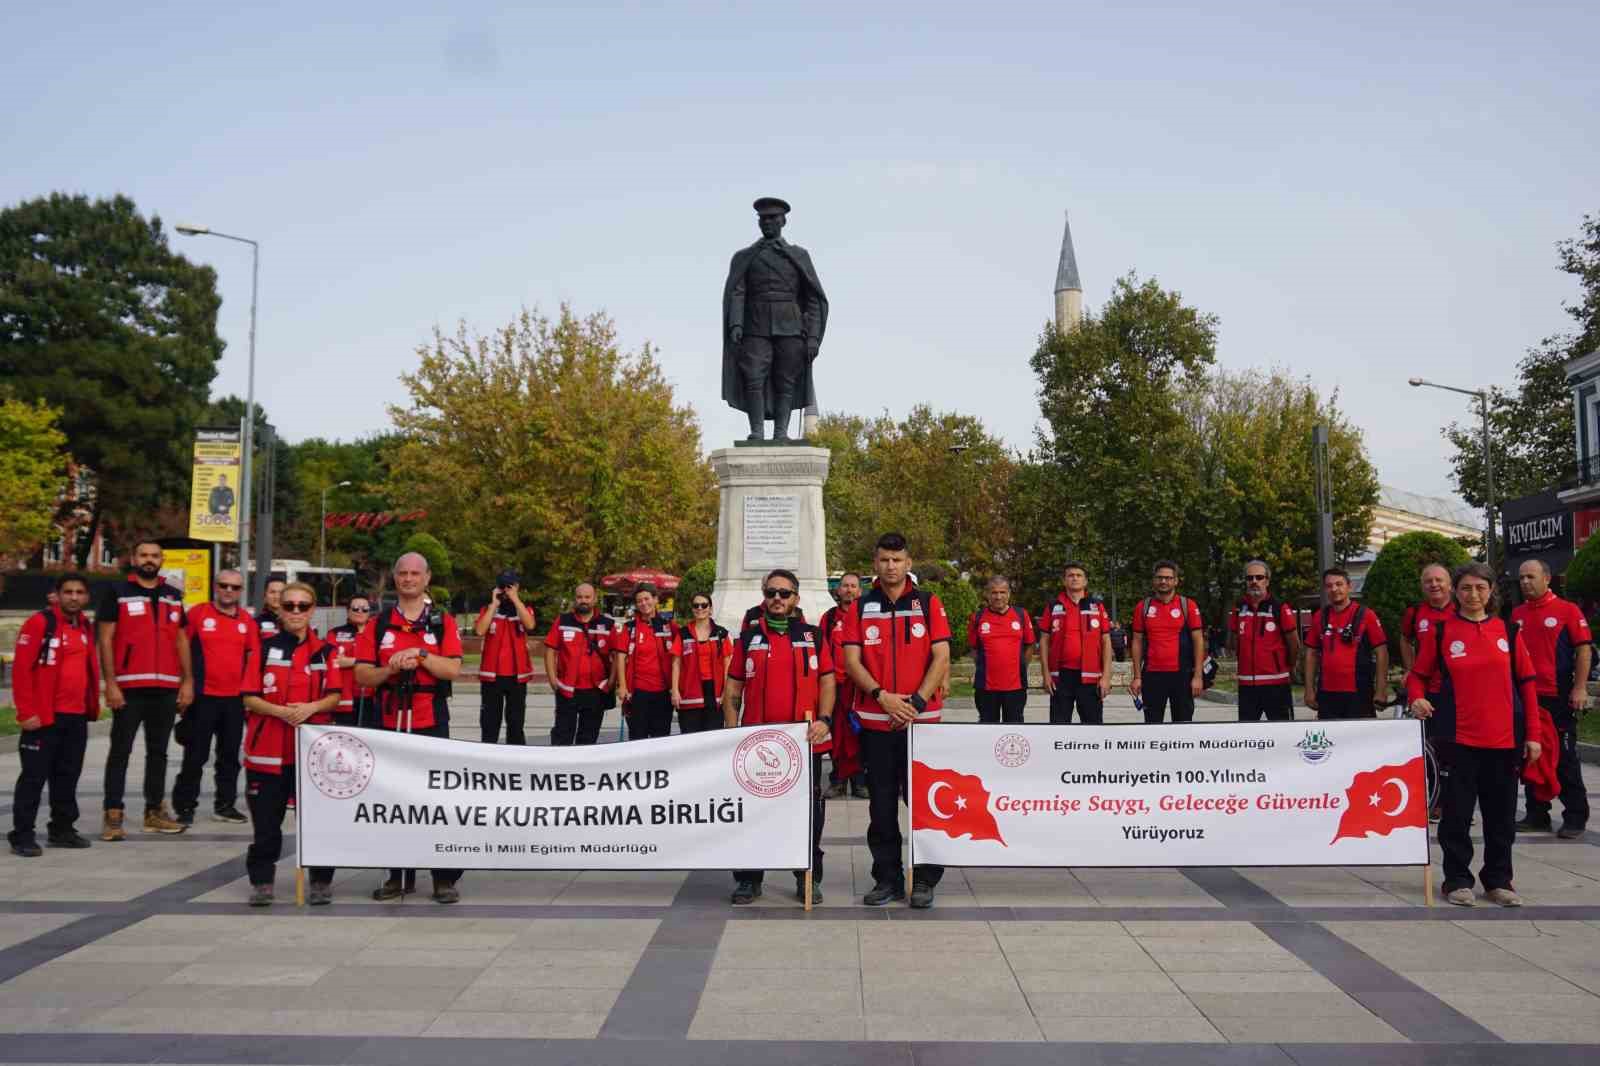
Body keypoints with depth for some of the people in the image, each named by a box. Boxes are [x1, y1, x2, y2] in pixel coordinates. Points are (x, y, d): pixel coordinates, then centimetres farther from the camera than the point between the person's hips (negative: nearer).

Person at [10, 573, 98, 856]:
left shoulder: (86, 627, 13)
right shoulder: (39, 623, -9)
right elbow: (21, 670, -13)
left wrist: (92, 706, 14)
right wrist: (27, 712, -16)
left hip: (77, 717, 7)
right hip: (44, 717, -7)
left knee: (68, 775, 13)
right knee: (34, 776, -2)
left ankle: (62, 828, 23)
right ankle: (22, 835, 5)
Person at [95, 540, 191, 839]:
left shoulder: (173, 596, 14)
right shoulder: (116, 592, 0)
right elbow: (105, 640, -4)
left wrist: (187, 681, 7)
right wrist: (110, 683, -12)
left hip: (166, 688, 5)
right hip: (129, 687, -4)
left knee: (158, 751, 11)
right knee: (120, 751, -1)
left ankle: (155, 811, 18)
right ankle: (113, 814, 2)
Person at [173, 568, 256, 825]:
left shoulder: (246, 620, 8)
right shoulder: (197, 613, -4)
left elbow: (254, 654, 12)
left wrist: (248, 686, 4)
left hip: (235, 698, 4)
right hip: (203, 696, -4)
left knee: (230, 755, 11)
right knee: (195, 755, 0)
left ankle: (225, 804, 22)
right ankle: (185, 806, 8)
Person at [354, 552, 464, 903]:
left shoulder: (443, 622, 4)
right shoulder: (378, 624, 8)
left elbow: (453, 669, -7)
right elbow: (362, 675, 2)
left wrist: (421, 654, -18)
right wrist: (391, 669, -15)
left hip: (431, 724, -2)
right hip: (390, 724, 2)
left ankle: (445, 878, 6)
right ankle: (399, 876, 19)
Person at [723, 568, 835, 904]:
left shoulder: (814, 636, 7)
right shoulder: (749, 638, 9)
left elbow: (827, 681, 4)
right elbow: (733, 690, 9)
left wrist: (824, 719, -11)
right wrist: (732, 732, 0)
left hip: (805, 740, -1)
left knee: (809, 809, 5)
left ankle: (809, 878, 18)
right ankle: (748, 879, 16)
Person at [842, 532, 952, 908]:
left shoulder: (929, 604, 3)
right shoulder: (861, 608, 7)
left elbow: (941, 657, -3)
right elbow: (851, 660, 0)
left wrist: (917, 702, -14)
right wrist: (881, 696, -14)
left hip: (921, 719, -2)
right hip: (874, 721, 2)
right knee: (882, 805, 8)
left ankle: (925, 880, 12)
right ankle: (887, 878, 18)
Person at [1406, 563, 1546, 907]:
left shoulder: (1508, 631, 6)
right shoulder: (1440, 631, 1)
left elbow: (1527, 683, 7)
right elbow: (1418, 675, 8)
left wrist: (1533, 734, 2)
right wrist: (1417, 698, -13)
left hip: (1504, 738, 2)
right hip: (1459, 739, -2)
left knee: (1501, 814, 9)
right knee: (1457, 812, 3)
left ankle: (1498, 881, 22)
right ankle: (1457, 880, 15)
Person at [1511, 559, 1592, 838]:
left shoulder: (1567, 610, -5)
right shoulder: (1516, 614, 10)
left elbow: (1584, 649, -8)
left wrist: (1579, 689, -14)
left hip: (1558, 697, -5)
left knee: (1565, 759, 1)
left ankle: (1576, 817, 9)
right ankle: (1537, 815, 19)